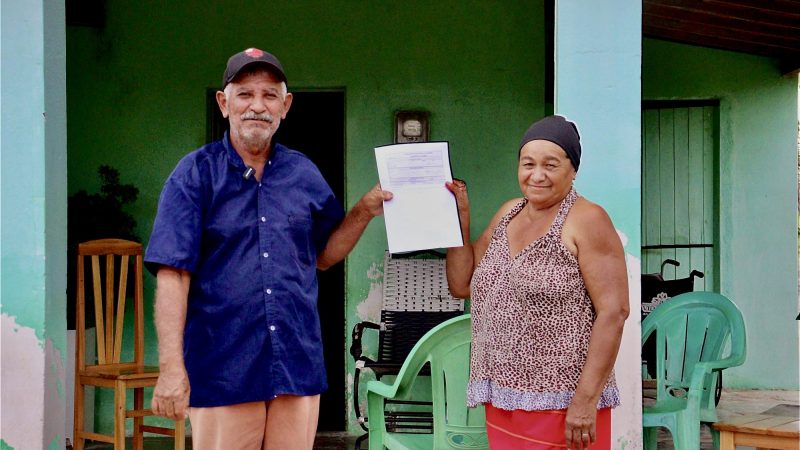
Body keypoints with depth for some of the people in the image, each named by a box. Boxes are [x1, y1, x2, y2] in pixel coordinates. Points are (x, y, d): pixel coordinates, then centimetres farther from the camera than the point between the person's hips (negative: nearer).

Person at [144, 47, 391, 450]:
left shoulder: (304, 174, 10)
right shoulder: (196, 174, -3)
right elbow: (172, 276, -9)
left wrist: (365, 210, 5)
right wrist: (172, 368, -17)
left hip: (298, 367, 4)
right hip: (222, 369, -4)